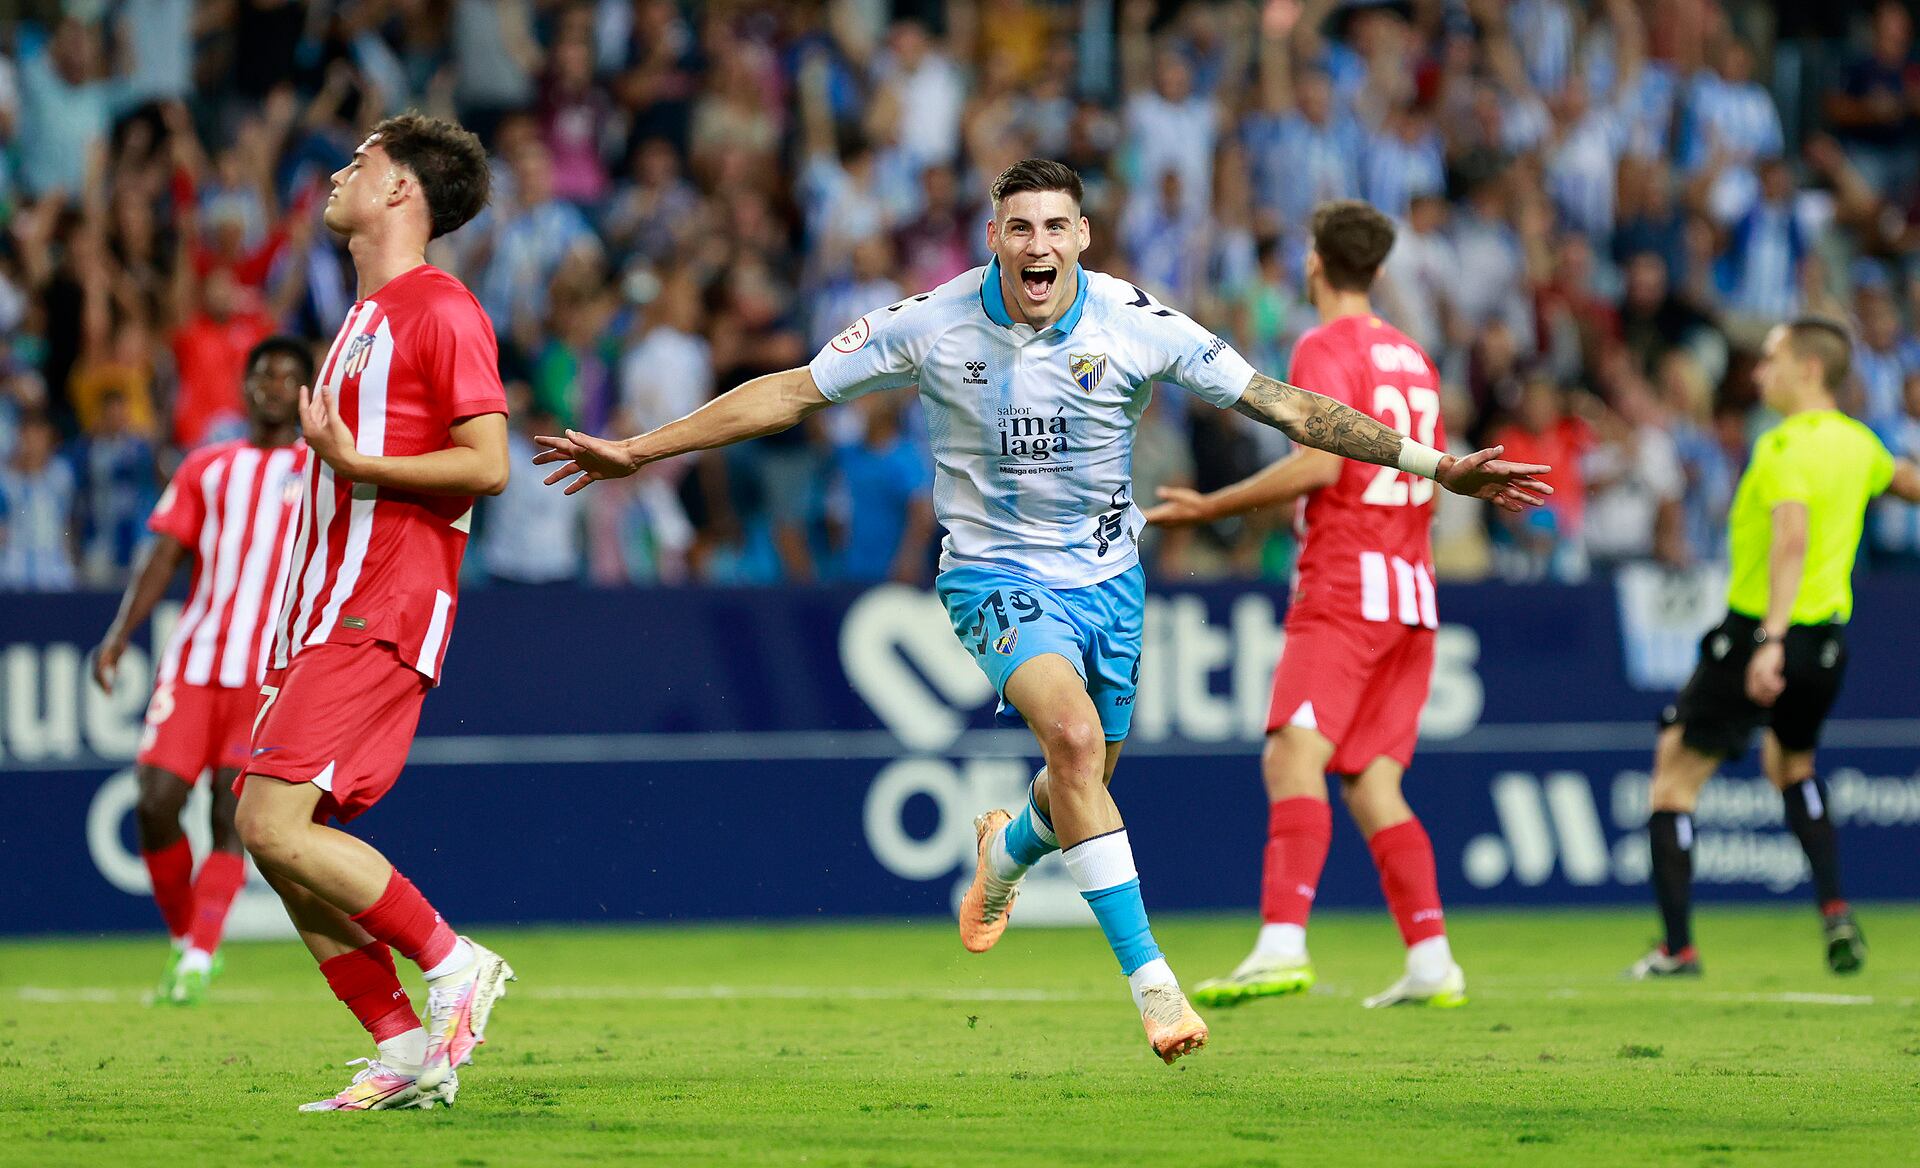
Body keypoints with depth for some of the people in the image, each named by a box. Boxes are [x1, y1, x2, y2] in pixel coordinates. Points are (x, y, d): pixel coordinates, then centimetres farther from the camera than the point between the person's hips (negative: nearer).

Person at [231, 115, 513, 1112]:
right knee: (277, 839, 2)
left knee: (274, 823, -18)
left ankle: (454, 963, -6)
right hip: (321, 616, 10)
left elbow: (487, 465, -17)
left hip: (378, 617, -10)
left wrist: (352, 462, -19)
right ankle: (409, 1057, 5)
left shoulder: (441, 311, -9)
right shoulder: (365, 317, 21)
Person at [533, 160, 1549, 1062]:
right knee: (1074, 733, -28)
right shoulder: (933, 324, -12)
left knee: (1083, 781, 10)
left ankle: (1011, 846, 51)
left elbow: (1282, 405, -7)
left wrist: (1435, 465, -10)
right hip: (996, 571, -3)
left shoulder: (1138, 325, -11)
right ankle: (1149, 978, -26)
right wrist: (640, 451, -4)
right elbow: (790, 393, -3)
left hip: (1106, 576, 3)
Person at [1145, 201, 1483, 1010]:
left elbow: (1320, 463, -18)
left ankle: (1282, 945, -34)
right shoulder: (1412, 357, 19)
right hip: (1410, 590, 8)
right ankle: (1431, 964, -1)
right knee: (1371, 783, 8)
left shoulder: (1325, 349, -5)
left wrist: (1211, 507, -13)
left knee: (1294, 755, -18)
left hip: (1343, 589, -8)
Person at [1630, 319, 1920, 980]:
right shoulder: (1856, 442, 9)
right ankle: (1834, 911, 14)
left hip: (1760, 630, -8)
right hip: (1828, 640, 8)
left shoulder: (1785, 446, -15)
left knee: (1676, 773, 2)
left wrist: (1772, 640, -37)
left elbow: (1793, 536, -29)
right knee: (1791, 760, 32)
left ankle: (1678, 947, -3)